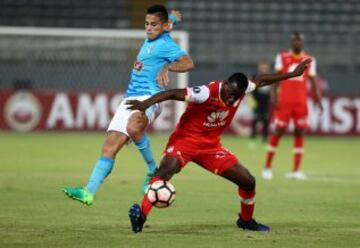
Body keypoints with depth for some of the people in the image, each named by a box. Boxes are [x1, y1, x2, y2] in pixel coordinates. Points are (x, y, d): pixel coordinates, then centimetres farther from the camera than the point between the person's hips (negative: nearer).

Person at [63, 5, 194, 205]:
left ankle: (153, 171, -19)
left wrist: (167, 67, -35)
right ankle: (89, 192, -9)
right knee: (110, 147, -4)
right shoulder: (150, 39, 18)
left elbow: (188, 63, -23)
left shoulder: (166, 44, -7)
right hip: (130, 98, 8)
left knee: (133, 128, -39)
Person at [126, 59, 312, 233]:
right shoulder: (206, 93, -28)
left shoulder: (241, 90, -7)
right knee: (167, 168, -37)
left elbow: (261, 80, 12)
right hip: (186, 139, -7)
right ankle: (141, 215, -39)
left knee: (248, 181, 5)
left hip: (211, 145, 7)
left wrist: (292, 74, 19)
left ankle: (246, 220, 32)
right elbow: (172, 94, -33)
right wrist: (146, 103, -46)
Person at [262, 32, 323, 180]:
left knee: (299, 133, -1)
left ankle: (296, 170, 2)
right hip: (284, 101, -2)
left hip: (301, 102, 2)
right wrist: (274, 96, -12)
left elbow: (313, 81, 9)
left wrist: (319, 101, 1)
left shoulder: (309, 60, 9)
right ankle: (267, 167, 5)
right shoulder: (282, 57, 4)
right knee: (278, 131, -3)